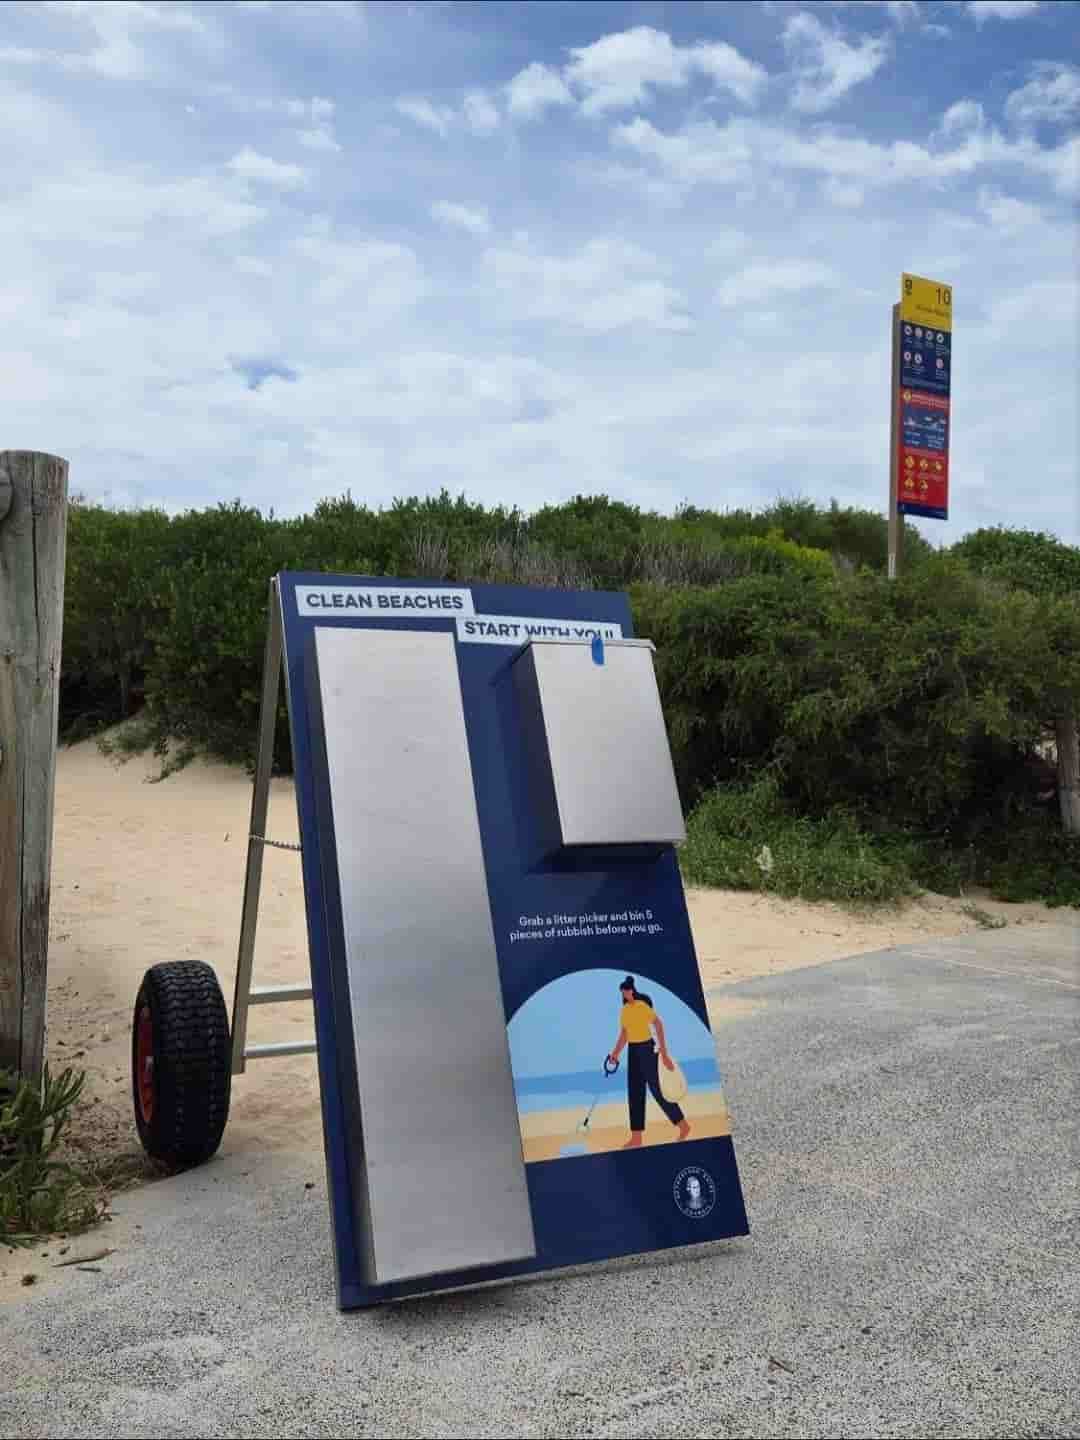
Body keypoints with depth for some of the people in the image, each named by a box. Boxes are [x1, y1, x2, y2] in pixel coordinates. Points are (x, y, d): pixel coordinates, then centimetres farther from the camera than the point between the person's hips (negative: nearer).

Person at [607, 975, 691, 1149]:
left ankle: (683, 1125, 14)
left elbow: (659, 1028, -16)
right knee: (634, 1094, 8)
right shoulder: (624, 1010, 8)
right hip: (632, 1051, 8)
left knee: (657, 1090, -2)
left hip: (647, 1049, -8)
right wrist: (615, 1054, 10)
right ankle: (636, 1137, 13)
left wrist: (664, 1055, -18)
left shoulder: (643, 1006, -15)